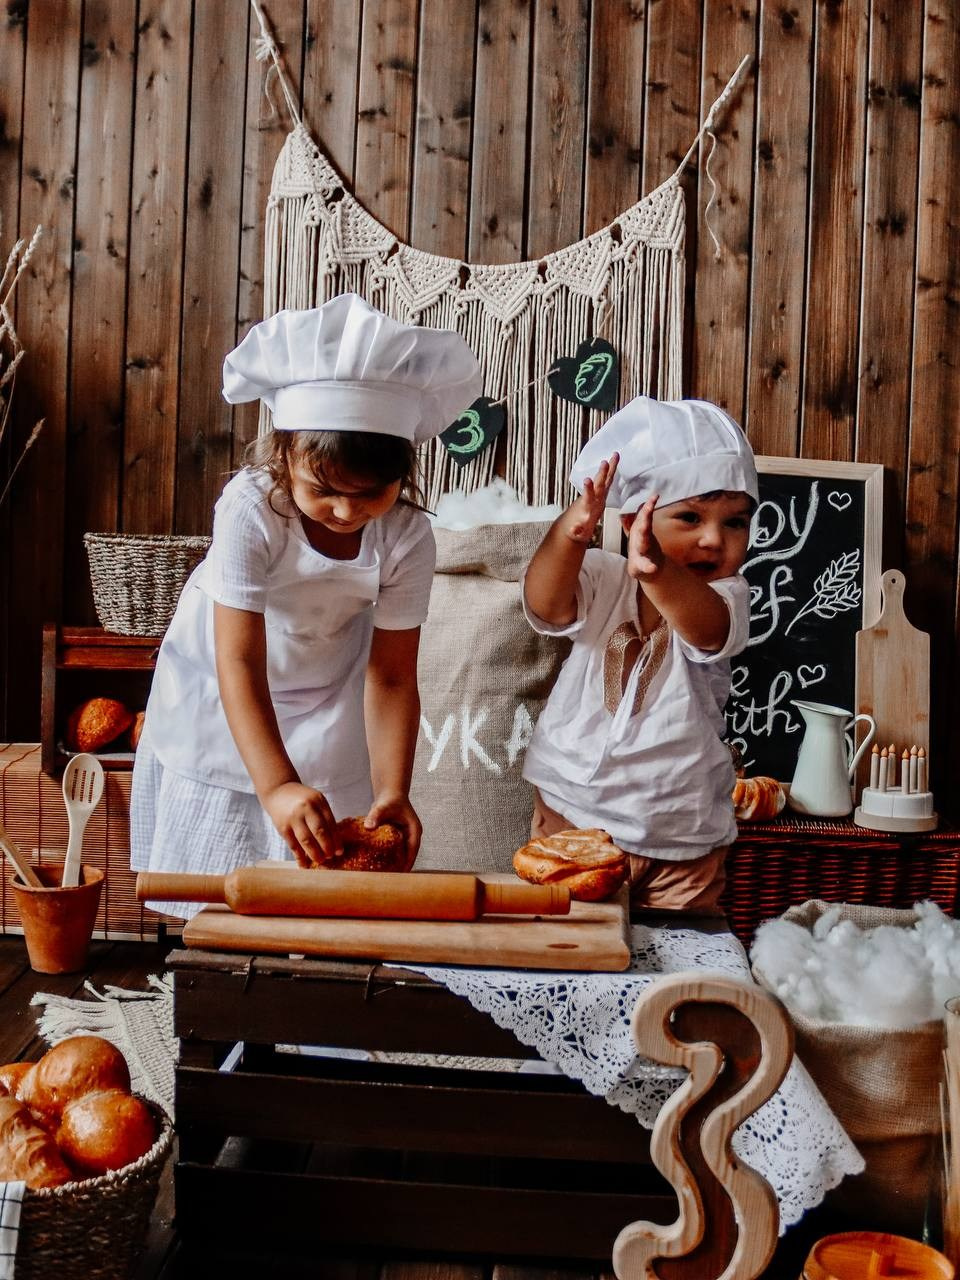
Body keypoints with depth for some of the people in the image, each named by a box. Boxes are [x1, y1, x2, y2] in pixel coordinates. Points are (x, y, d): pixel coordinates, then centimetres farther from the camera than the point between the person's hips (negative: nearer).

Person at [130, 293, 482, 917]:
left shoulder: (408, 536, -26)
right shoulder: (251, 509, -33)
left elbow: (391, 676, -22)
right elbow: (239, 662, -35)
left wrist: (392, 791, -33)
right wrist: (277, 784, -44)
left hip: (330, 695, 2)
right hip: (221, 693, -1)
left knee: (328, 867, 0)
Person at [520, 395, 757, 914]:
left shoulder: (725, 594, -11)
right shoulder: (601, 579, -7)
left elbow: (707, 628, -34)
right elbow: (545, 604, -27)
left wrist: (657, 573, -56)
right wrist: (569, 535, -47)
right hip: (570, 812, 1)